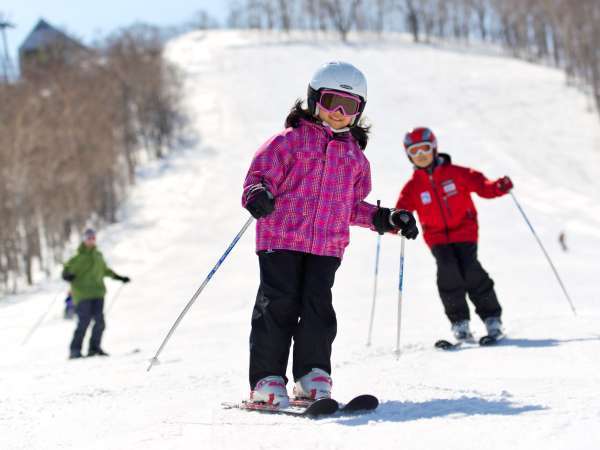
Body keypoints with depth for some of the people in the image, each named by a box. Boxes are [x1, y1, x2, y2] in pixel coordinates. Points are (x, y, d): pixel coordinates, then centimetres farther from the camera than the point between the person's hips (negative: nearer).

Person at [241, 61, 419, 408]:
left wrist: (387, 220, 15)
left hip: (328, 245, 3)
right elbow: (260, 175, -1)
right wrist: (258, 196, -22)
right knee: (279, 304, -7)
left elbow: (354, 206, 26)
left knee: (318, 305, -5)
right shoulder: (291, 140, 4)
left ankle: (313, 374, 7)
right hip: (282, 238, -3)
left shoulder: (355, 155, 19)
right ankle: (267, 379, -3)